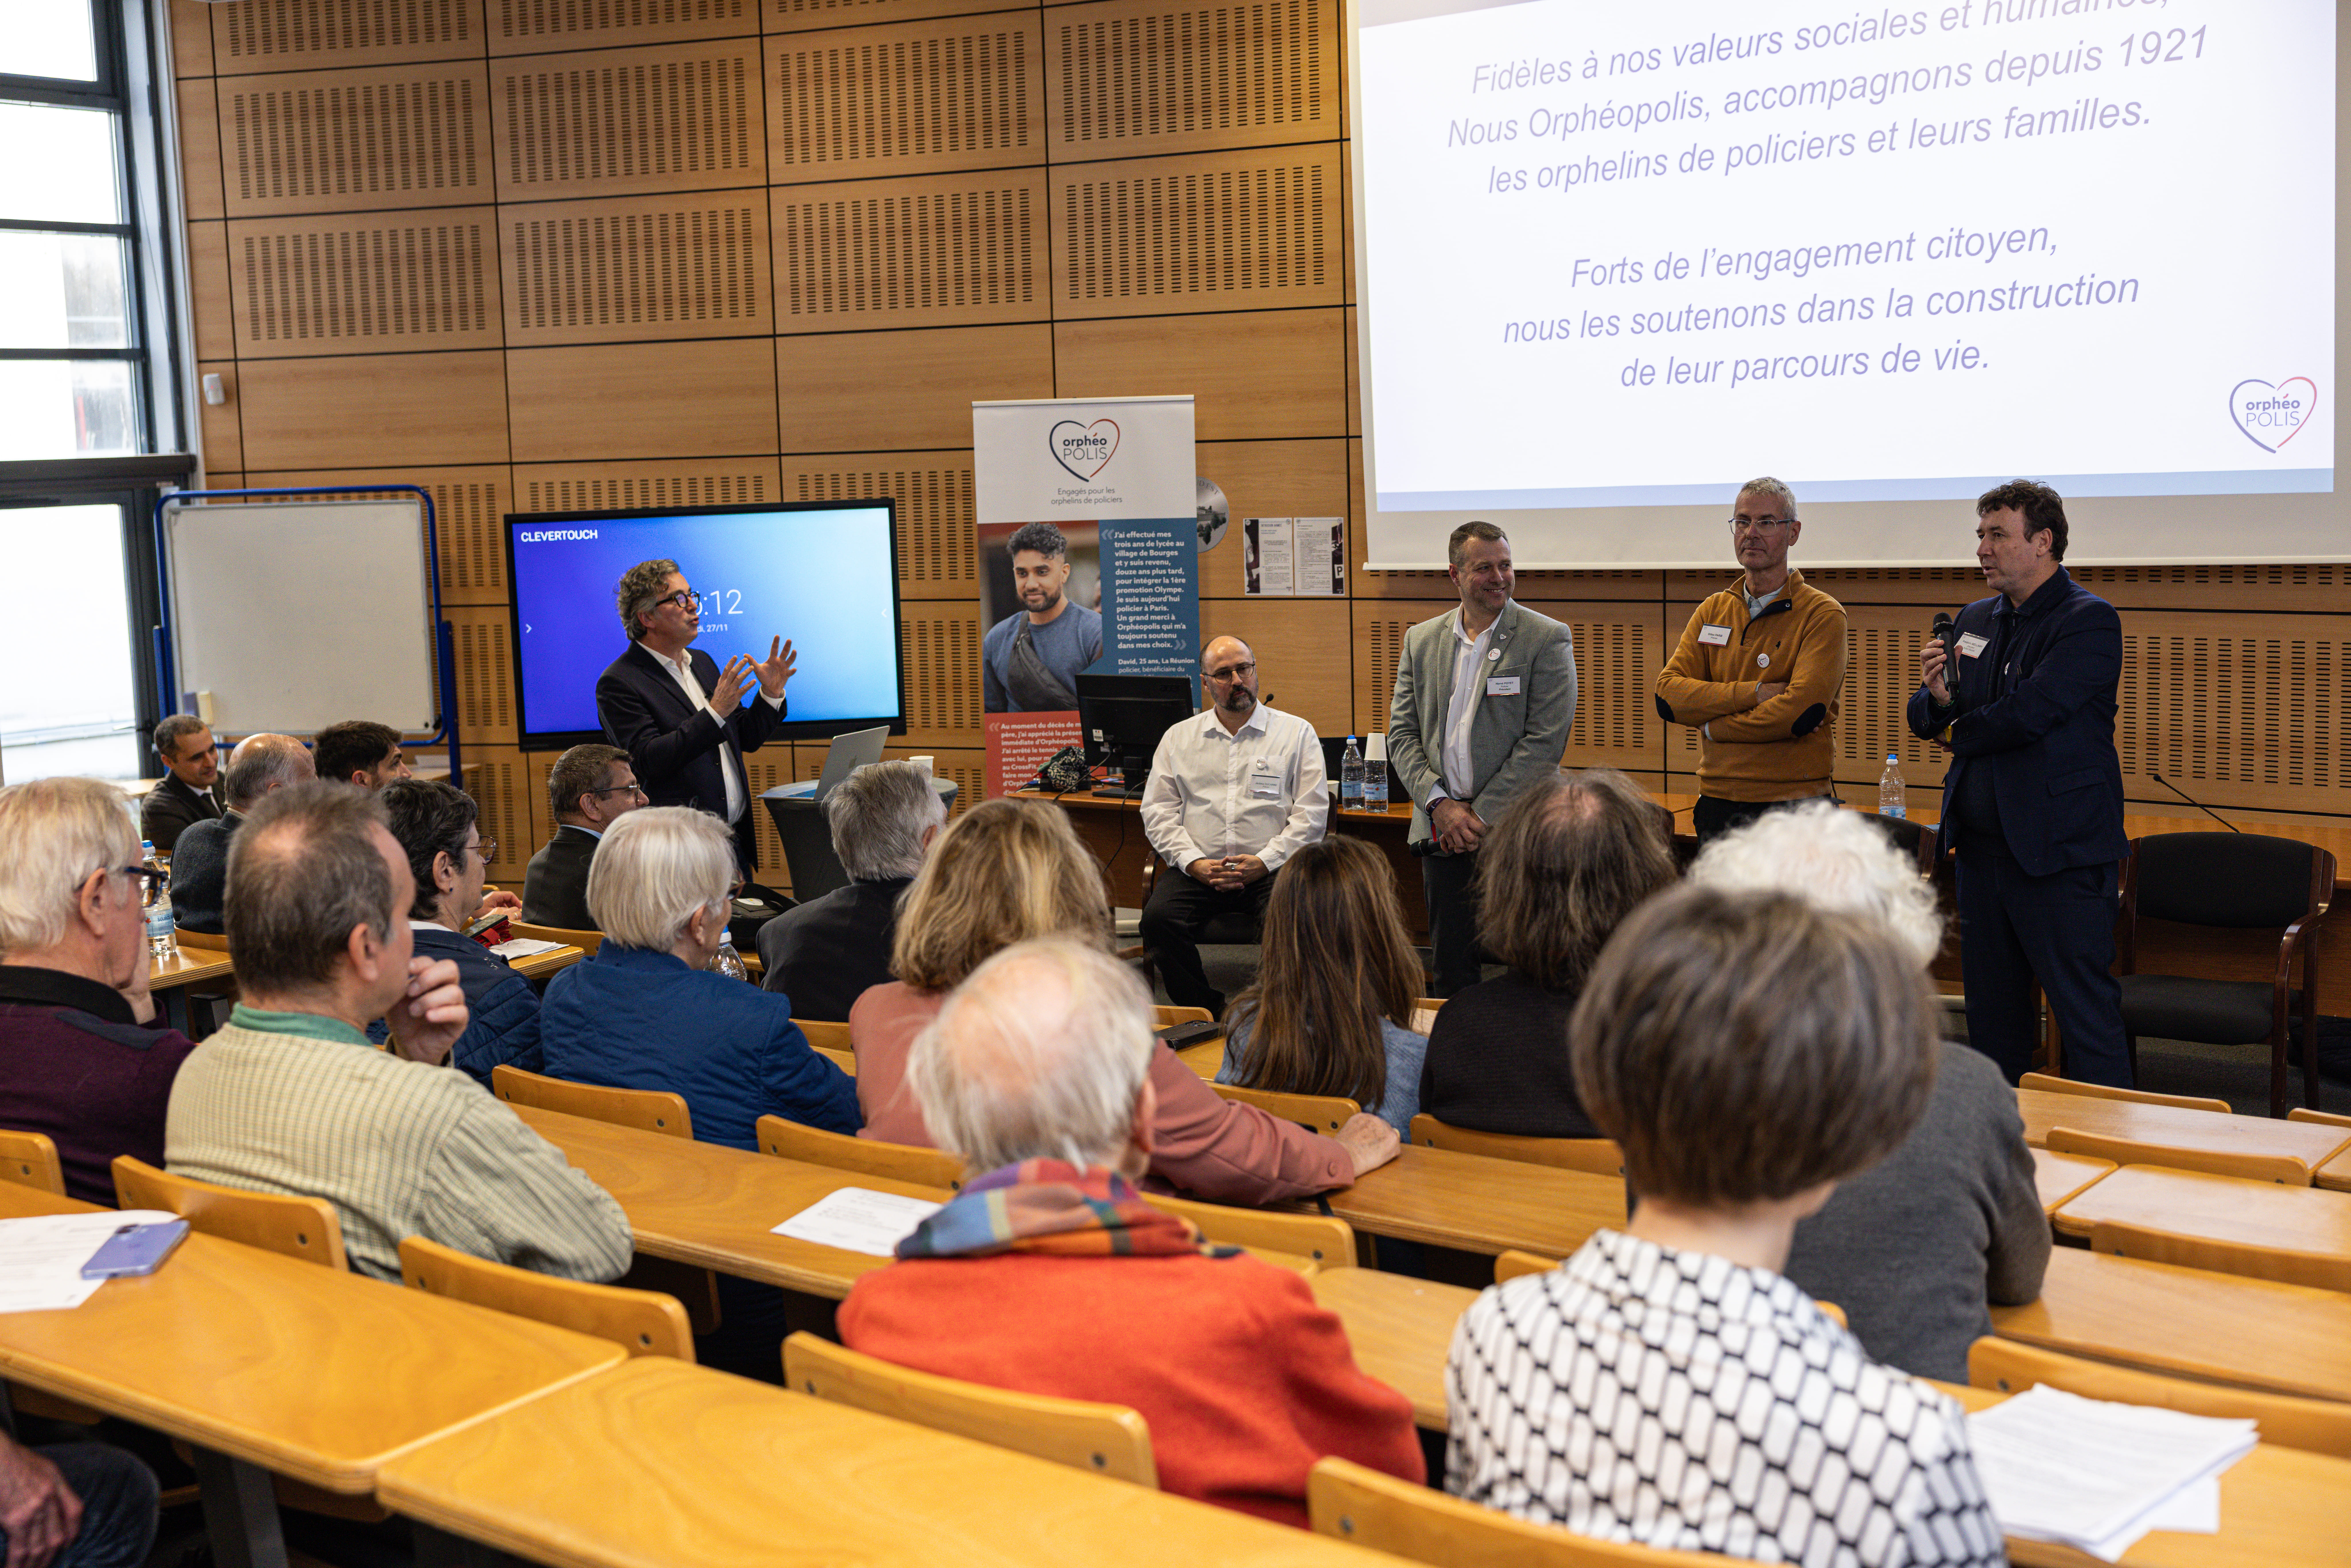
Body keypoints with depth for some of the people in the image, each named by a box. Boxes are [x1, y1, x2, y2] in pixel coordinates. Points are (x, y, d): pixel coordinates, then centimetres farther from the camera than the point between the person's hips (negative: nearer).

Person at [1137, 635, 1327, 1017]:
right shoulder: (1178, 738, 17)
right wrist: (1193, 862, -6)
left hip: (1270, 868, -2)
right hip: (1198, 868, 2)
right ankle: (1208, 1015, -12)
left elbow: (1311, 813, 2)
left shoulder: (1297, 733, 10)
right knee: (1159, 918, -27)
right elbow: (1158, 811, 10)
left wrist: (1264, 862, -10)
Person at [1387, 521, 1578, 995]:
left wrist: (1481, 815, -11)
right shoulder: (1421, 640, 11)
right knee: (1451, 974, 8)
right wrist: (1440, 804, -6)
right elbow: (1402, 733, 9)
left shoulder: (1547, 640, -2)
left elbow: (1544, 741, -9)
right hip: (1443, 832, 4)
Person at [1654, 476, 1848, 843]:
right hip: (1716, 806, 5)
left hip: (1794, 811, -5)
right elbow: (1668, 695, -3)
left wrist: (1712, 726, -10)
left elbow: (1803, 711, -20)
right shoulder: (1713, 611, 11)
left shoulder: (1823, 615, -6)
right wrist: (1753, 693, -15)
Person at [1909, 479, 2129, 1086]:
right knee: (1991, 1011, 15)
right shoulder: (1976, 620, 15)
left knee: (2084, 1008, -5)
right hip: (1983, 845, 8)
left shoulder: (2089, 620, -9)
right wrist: (1937, 697, -9)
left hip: (2059, 851, -8)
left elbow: (2029, 712, -20)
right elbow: (1926, 719, 16)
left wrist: (1962, 733, -1)